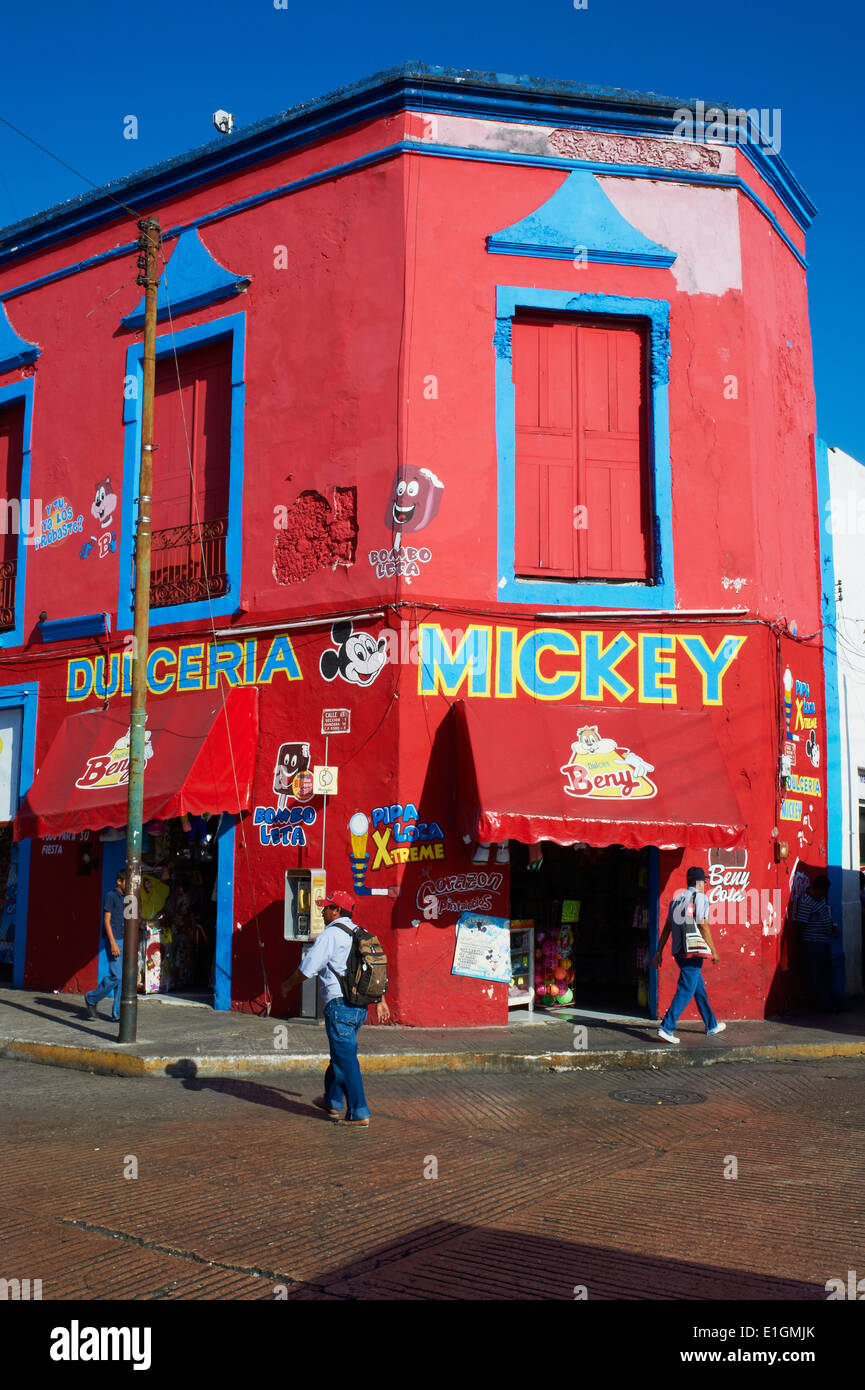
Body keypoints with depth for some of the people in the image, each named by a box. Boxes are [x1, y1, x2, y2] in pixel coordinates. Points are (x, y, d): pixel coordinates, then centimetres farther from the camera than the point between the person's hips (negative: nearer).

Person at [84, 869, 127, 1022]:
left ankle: (118, 1014, 5)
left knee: (123, 978, 3)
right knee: (116, 975, -13)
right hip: (113, 940, -8)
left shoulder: (125, 898, 16)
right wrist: (113, 943, -19)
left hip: (124, 941, 8)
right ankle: (92, 998, 7)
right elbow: (107, 920, -11)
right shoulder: (110, 896, -6)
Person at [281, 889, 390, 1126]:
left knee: (345, 1058, -5)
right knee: (342, 1052, 22)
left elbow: (307, 969, -9)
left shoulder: (330, 935, -9)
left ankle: (359, 1113, -6)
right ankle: (333, 1102, 32)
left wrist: (288, 984, 8)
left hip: (339, 1004, -8)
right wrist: (380, 1001, 24)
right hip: (361, 1005, 8)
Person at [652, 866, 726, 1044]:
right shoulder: (700, 897, -6)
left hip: (678, 952, 8)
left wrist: (659, 952, 15)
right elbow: (703, 925, -13)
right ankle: (667, 1027, -17)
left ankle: (711, 1026, 30)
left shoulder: (677, 898, 16)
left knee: (699, 988, 19)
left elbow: (667, 927, 14)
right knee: (686, 991, -9)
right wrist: (714, 951, -7)